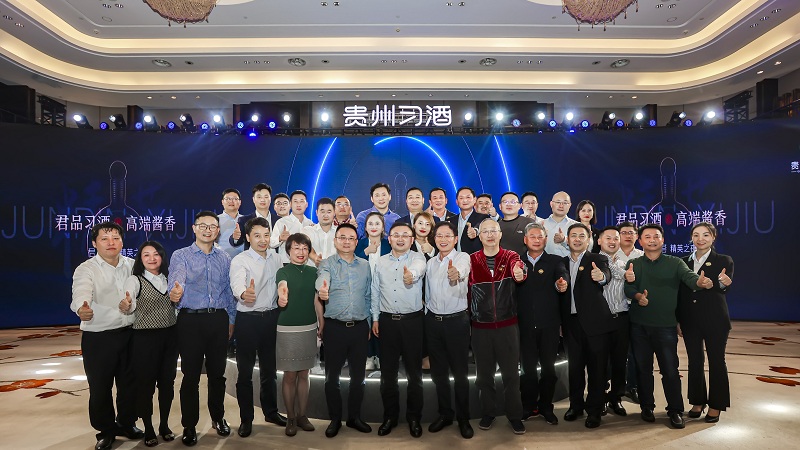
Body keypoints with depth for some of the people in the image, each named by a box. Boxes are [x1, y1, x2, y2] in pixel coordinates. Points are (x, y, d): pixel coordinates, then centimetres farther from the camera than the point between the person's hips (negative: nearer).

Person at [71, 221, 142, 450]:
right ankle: (106, 431, 28)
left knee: (129, 383, 15)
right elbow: (81, 294, -26)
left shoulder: (132, 265, 5)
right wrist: (82, 309, -48)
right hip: (98, 337, -3)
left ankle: (127, 423, 36)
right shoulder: (86, 270, -8)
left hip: (130, 334, 4)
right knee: (100, 387, 7)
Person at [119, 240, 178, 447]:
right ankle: (148, 429, 20)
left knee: (167, 381, 11)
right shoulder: (134, 280, -8)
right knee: (145, 384, 4)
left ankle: (164, 425, 27)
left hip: (170, 335, 4)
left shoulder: (169, 279, 7)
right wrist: (125, 305, -46)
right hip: (145, 337, -4)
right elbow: (130, 305, -26)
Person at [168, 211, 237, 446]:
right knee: (191, 375, 4)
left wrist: (231, 320, 11)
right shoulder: (180, 256, -2)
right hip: (191, 320, -3)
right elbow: (177, 277, -23)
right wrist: (175, 291, -45)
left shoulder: (224, 259, 9)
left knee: (217, 373, 13)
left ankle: (218, 418, 31)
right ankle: (189, 426, 21)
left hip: (219, 320, 3)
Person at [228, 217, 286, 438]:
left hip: (271, 317, 5)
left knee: (269, 368, 17)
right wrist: (244, 294, -54)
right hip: (248, 319, -4)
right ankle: (246, 418, 22)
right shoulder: (240, 260, -13)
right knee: (245, 371, 7)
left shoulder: (277, 259, 4)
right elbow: (237, 283, -33)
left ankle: (271, 411, 34)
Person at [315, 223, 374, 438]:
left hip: (360, 327, 3)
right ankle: (335, 419, 25)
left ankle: (354, 417, 29)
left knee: (358, 375, 12)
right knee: (332, 376, 8)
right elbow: (321, 280, -26)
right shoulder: (327, 263, -3)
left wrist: (368, 325, 12)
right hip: (335, 327, -2)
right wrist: (321, 290, -49)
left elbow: (368, 297, 13)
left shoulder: (365, 265, 7)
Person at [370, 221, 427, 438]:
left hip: (412, 320, -3)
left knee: (414, 371, 7)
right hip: (387, 320, 3)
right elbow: (375, 291, 11)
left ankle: (414, 417, 24)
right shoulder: (381, 262, 7)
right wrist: (375, 318, 8)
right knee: (388, 371, 11)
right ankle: (390, 416, 27)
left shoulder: (417, 258, -4)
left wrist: (411, 275, -52)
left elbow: (418, 268, -29)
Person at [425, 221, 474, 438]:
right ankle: (445, 414, 31)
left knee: (459, 372, 5)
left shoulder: (462, 257, -9)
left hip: (456, 321, -5)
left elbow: (462, 270, -35)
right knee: (438, 371, 14)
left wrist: (456, 275, -57)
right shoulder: (431, 262, 8)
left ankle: (463, 418, 21)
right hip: (433, 321, 5)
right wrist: (428, 314, 12)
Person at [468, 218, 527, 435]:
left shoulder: (510, 256, -2)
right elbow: (466, 291, 3)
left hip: (507, 326, -1)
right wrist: (468, 315, -7)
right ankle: (487, 413, 29)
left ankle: (515, 415, 24)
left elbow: (518, 267, -26)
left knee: (511, 373, 8)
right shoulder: (471, 260, 1)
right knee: (484, 374, 12)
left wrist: (519, 273, -49)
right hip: (481, 327, 1)